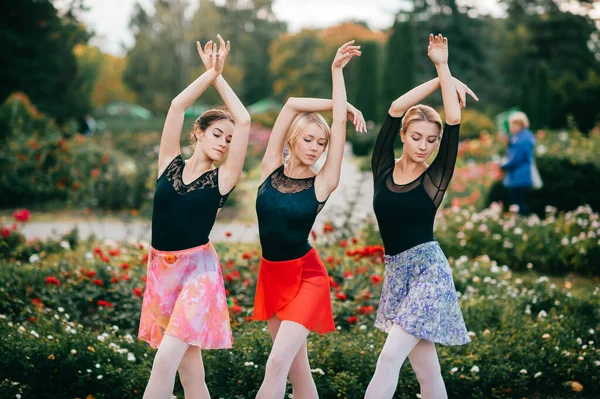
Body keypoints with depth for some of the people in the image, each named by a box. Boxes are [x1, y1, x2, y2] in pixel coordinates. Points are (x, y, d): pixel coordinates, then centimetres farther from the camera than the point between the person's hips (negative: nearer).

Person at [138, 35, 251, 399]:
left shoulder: (222, 179, -1)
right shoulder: (170, 164, 6)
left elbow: (244, 121, -6)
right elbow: (177, 106, -3)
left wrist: (220, 77, 3)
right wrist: (210, 73, -1)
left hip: (199, 269, -3)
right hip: (161, 269, 3)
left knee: (165, 360, -16)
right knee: (189, 367, 8)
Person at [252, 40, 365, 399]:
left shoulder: (322, 184, -8)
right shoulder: (271, 170, -1)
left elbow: (340, 122, -11)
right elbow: (291, 106, -4)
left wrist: (337, 71, -5)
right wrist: (338, 104, 2)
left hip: (306, 278, -4)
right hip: (271, 275, 4)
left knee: (277, 363, -16)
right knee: (297, 368, 12)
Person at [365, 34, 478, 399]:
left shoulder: (436, 177, -2)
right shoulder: (383, 169, 4)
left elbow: (455, 120, -11)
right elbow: (396, 108, -3)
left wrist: (444, 68, -5)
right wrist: (439, 80, 2)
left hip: (428, 270, -4)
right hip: (396, 272, 4)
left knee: (390, 357, -14)